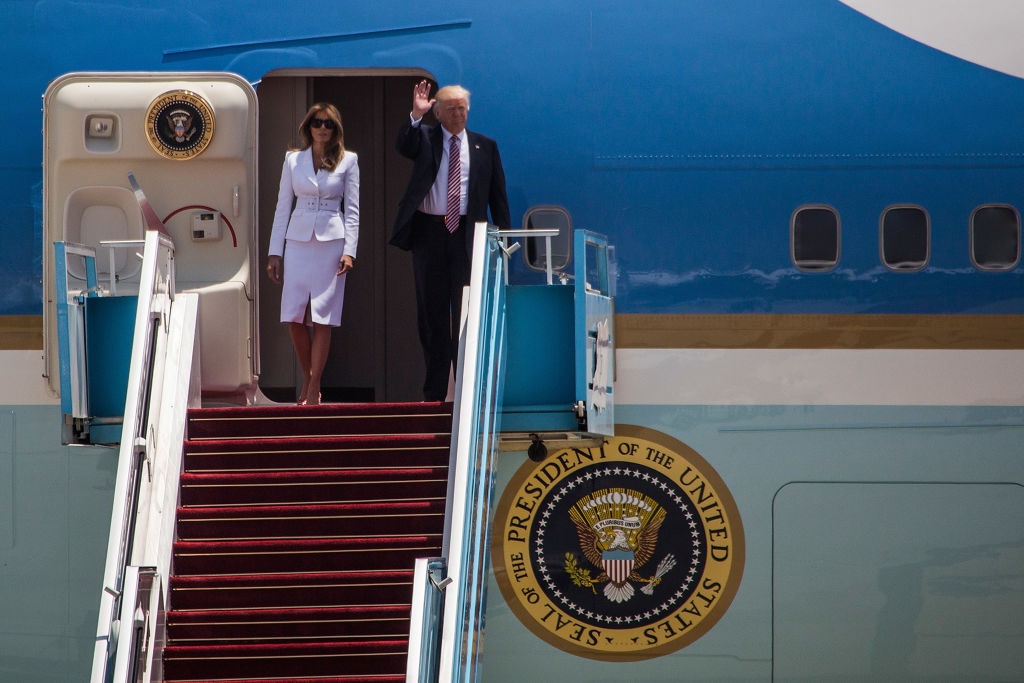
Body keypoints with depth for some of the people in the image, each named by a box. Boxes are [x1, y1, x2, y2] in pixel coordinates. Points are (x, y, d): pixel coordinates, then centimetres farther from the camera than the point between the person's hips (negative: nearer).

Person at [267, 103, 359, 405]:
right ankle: (307, 378, 17)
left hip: (331, 243, -2)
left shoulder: (348, 161, 5)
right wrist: (275, 252, 5)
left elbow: (352, 209, 3)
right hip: (298, 241, 2)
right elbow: (283, 206, 10)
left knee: (323, 319, -6)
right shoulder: (293, 160, 10)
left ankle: (313, 388, 0)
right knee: (294, 318, -3)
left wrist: (349, 251, -8)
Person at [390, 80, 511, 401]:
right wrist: (416, 115, -30)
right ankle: (434, 392, 9)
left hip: (467, 235, 0)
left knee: (467, 312, -3)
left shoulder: (485, 146, 8)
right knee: (432, 313, 4)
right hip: (429, 233, 0)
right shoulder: (425, 138, 6)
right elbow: (404, 146, -16)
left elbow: (498, 194, 9)